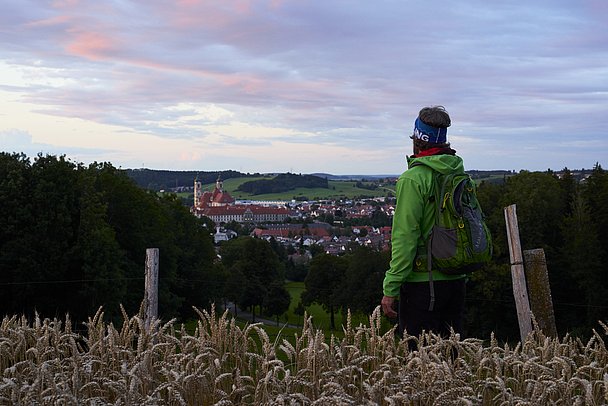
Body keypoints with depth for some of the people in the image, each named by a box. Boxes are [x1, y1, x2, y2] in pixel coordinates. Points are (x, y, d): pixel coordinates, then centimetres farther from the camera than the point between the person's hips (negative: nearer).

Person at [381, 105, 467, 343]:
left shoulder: (414, 178, -13)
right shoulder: (460, 173, 8)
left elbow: (405, 237, -17)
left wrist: (390, 288, -14)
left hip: (423, 281, -7)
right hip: (456, 279, 7)